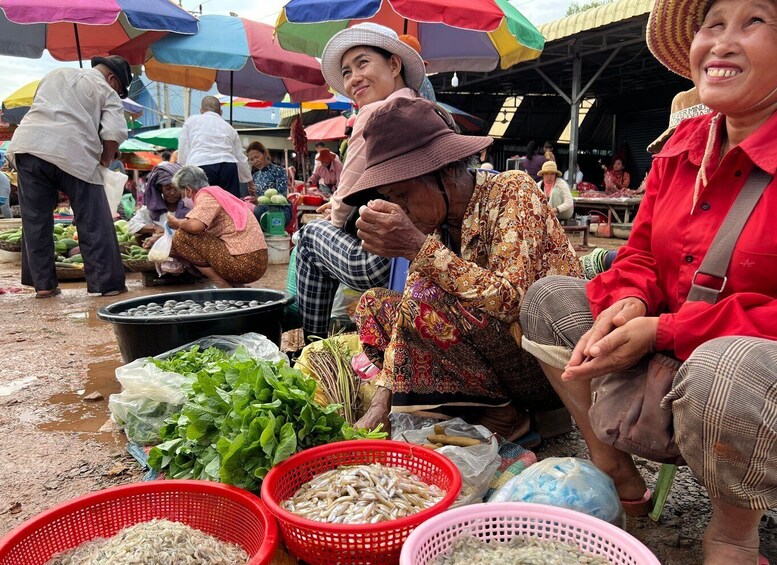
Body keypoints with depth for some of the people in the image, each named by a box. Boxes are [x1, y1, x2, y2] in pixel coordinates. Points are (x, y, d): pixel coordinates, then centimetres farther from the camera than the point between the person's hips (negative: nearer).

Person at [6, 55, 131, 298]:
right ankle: (109, 283, 3)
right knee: (95, 224, 2)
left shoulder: (56, 74, 30)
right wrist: (105, 160, 13)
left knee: (35, 220, 11)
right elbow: (114, 134, -4)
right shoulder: (106, 91, 11)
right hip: (72, 152, -5)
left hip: (28, 144, 5)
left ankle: (42, 283, 14)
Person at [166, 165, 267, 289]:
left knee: (182, 237, -7)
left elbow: (195, 226, -23)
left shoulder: (206, 195, -6)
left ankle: (223, 286, -6)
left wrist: (177, 223, 1)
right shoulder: (219, 192, 21)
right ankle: (235, 285, 11)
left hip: (244, 263, -9)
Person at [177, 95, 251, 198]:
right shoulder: (229, 127, 26)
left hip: (200, 166, -2)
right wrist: (250, 182, 34)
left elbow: (183, 152, 14)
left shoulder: (191, 121, 21)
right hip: (228, 166, 2)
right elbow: (241, 158, 26)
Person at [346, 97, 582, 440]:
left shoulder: (511, 192, -15)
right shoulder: (437, 223, 3)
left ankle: (501, 414, -6)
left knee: (427, 305, -28)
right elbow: (408, 315, 0)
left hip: (553, 359, -7)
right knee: (375, 304, 7)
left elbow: (512, 302, -28)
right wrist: (382, 399, -11)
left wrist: (418, 247, -30)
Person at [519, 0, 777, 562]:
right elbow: (640, 254, 8)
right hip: (672, 365, 6)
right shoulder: (682, 148, 5)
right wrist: (630, 303, -14)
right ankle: (614, 471, 5)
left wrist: (662, 331, -25)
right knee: (549, 296, 0)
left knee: (728, 365, -40)